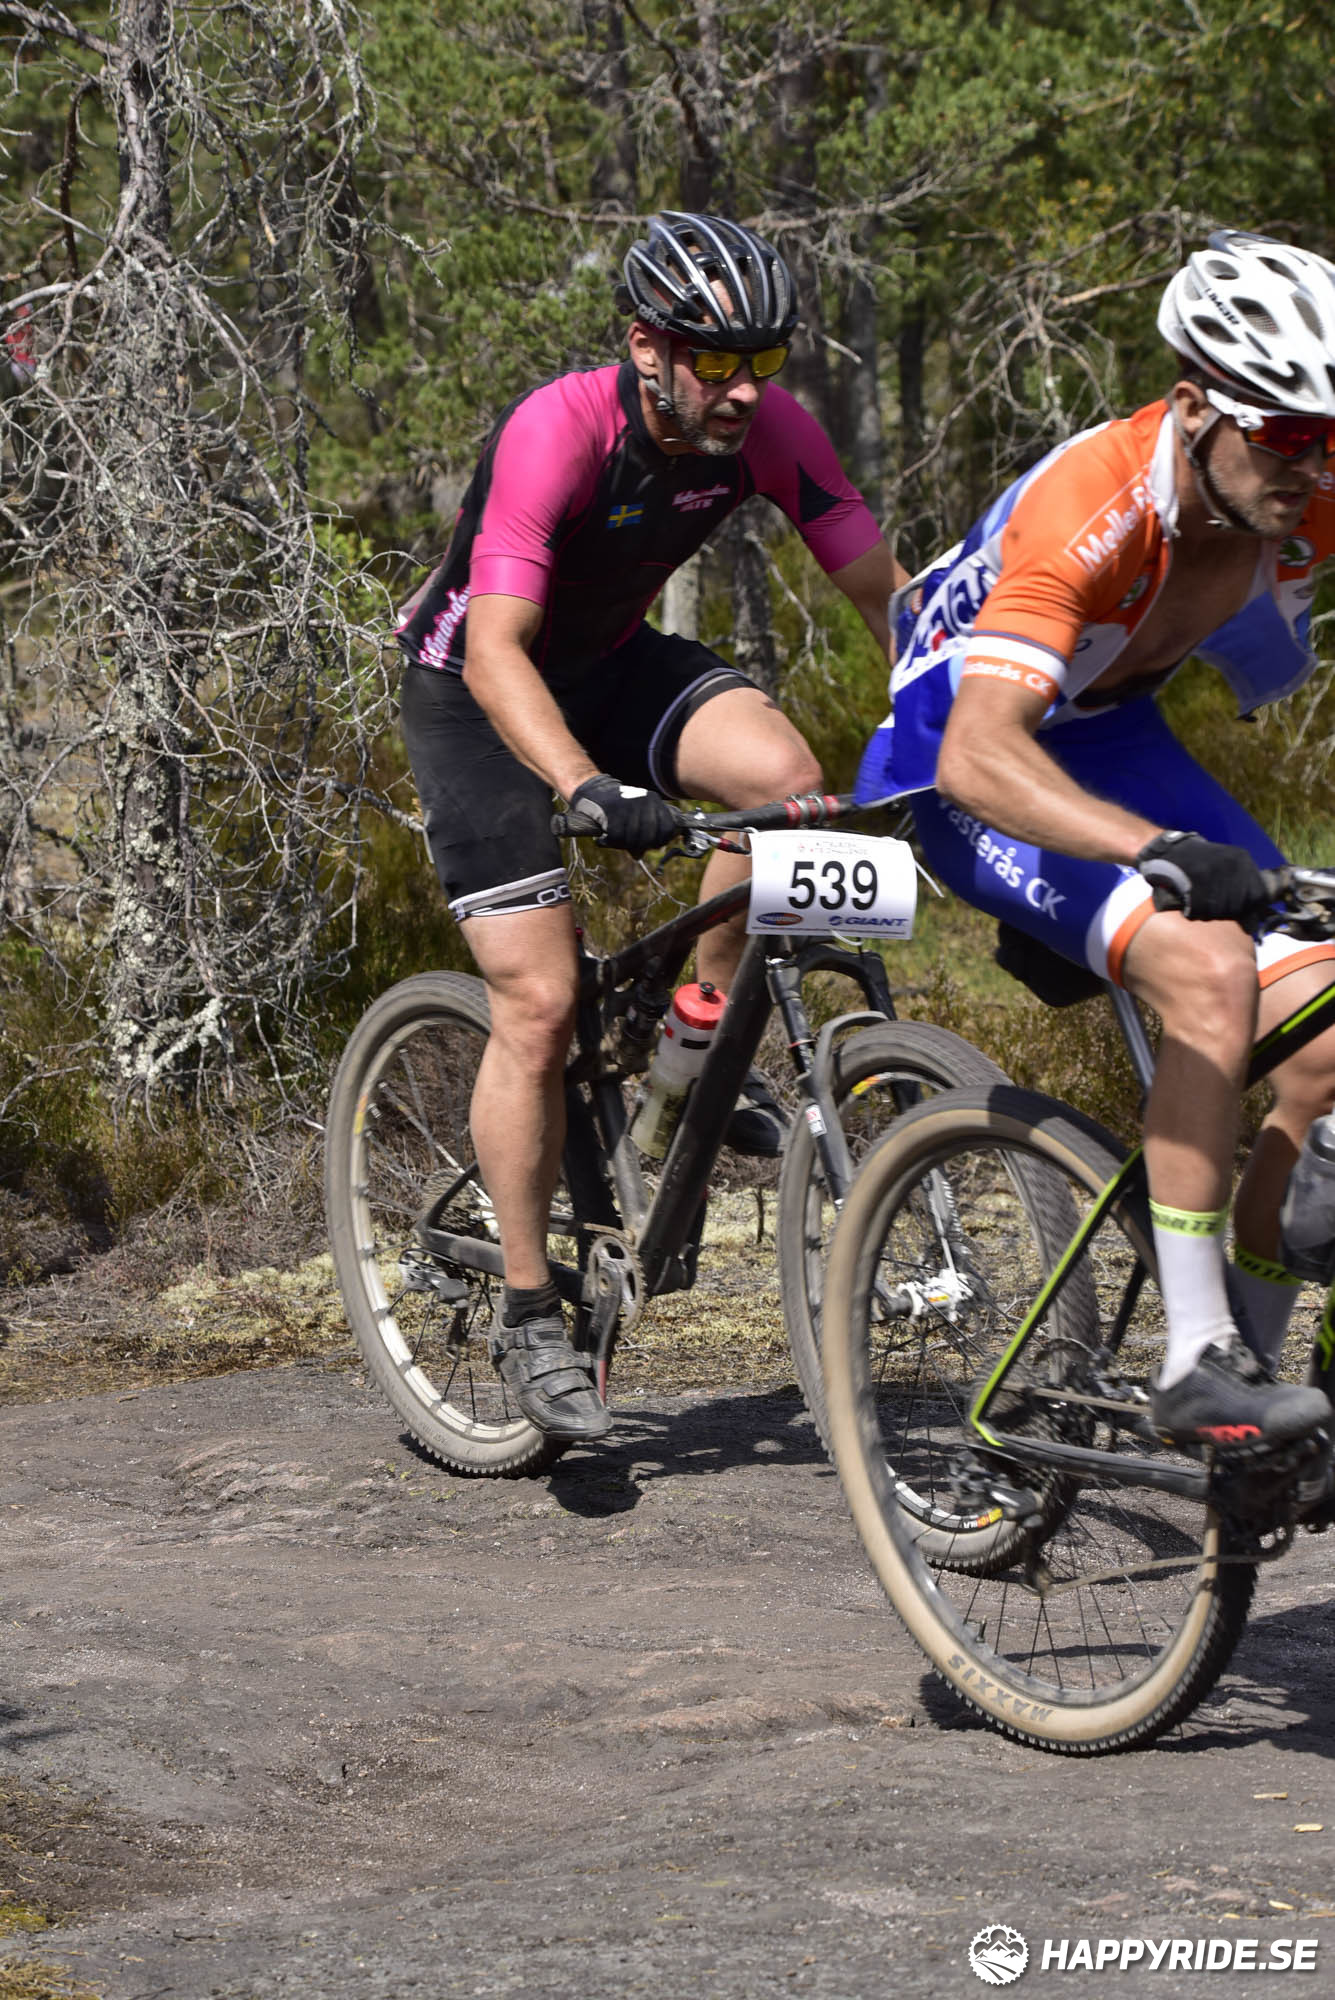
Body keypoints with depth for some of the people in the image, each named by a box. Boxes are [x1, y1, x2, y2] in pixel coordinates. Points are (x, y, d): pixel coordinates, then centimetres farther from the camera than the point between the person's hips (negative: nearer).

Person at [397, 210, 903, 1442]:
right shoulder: (557, 431, -32)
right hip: (481, 690, -5)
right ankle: (529, 1312, 1)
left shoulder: (769, 430, -17)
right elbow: (497, 649, -39)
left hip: (614, 663, 5)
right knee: (540, 1000, -12)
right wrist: (588, 789, -55)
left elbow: (883, 593, -11)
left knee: (783, 772, -26)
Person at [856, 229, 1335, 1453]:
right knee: (1211, 968, -31)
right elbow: (979, 760, -47)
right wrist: (1162, 850, -61)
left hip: (1114, 740, 7)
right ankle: (1193, 1366, -26)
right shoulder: (1089, 513, -36)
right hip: (977, 765, -6)